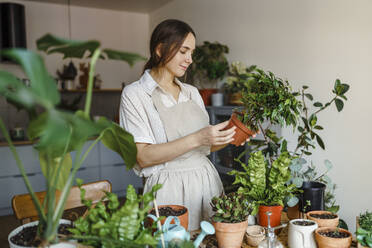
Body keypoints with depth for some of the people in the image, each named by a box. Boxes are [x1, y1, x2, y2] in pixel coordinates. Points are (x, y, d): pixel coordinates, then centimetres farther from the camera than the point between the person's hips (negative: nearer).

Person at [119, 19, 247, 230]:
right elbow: (144, 156, -14)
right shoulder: (135, 94, -6)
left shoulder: (192, 92, 11)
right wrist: (196, 139, -22)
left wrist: (227, 137, -4)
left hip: (206, 181, 5)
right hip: (169, 188, -5)